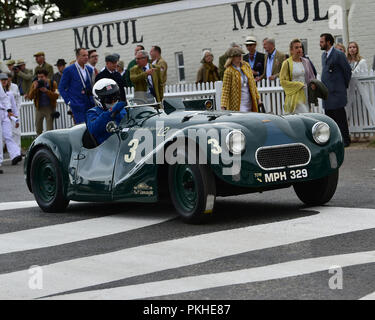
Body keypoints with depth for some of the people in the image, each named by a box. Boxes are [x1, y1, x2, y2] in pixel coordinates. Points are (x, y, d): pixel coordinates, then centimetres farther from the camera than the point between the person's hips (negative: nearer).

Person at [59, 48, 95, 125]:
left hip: (89, 104, 5)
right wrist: (69, 101, -8)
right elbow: (61, 88, -2)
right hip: (77, 105, -5)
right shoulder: (69, 70, -4)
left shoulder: (89, 69, 13)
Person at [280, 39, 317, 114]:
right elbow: (283, 81, -4)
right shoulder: (287, 63, -2)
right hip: (294, 96, -5)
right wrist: (298, 85, -11)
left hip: (306, 94, 5)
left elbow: (312, 77, 20)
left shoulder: (306, 61, 12)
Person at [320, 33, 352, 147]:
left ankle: (345, 140, 3)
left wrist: (345, 85, 0)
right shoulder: (324, 55, 15)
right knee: (329, 117, 10)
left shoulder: (339, 55, -11)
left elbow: (348, 70, -7)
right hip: (327, 93, 8)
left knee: (340, 117, -4)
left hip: (337, 92, -8)